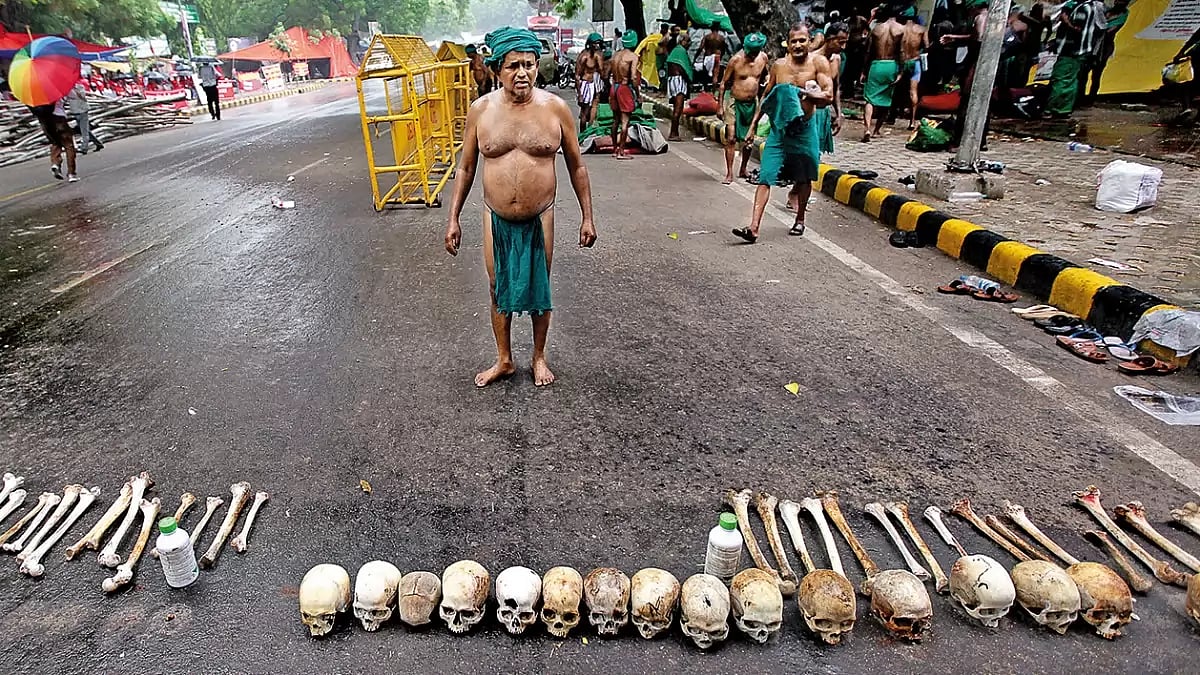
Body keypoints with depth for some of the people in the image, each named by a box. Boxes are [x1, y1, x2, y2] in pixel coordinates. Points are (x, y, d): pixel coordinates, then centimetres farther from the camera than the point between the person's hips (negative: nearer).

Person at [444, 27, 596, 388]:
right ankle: (504, 360, 33)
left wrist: (587, 217, 1)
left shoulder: (555, 108, -8)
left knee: (539, 290, 13)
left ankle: (539, 357, 34)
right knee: (499, 291, 13)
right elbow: (466, 168, 4)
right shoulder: (480, 110, -5)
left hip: (539, 218, -1)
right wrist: (453, 219, 3)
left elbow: (576, 166, 1)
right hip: (497, 219, 1)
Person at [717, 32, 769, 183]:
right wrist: (720, 106, -9)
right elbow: (723, 83, -7)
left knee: (749, 139, 10)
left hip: (753, 103, 4)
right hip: (735, 102, -4)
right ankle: (729, 174, -5)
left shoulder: (763, 58, -2)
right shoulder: (736, 60, -13)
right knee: (731, 138, -10)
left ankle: (743, 170, 25)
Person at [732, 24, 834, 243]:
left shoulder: (818, 63, -4)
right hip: (778, 127, 1)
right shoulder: (778, 65, 5)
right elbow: (766, 97, 16)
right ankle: (753, 228, -15)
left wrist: (801, 92, -21)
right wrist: (754, 124, 14)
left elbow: (828, 96, -12)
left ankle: (800, 220, 34)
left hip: (804, 128, -1)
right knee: (765, 177, -10)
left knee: (804, 178, 13)